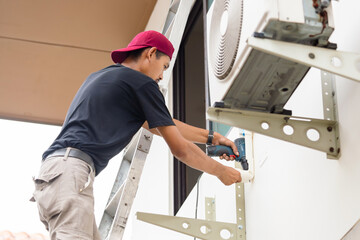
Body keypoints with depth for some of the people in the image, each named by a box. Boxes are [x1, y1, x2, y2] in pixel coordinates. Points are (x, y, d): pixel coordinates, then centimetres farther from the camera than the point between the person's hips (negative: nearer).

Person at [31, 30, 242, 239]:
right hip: (70, 169, -10)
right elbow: (180, 149, 5)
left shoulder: (100, 76, 30)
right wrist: (221, 171, 20)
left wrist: (211, 137, 39)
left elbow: (161, 125, 36)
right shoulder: (142, 83, 3)